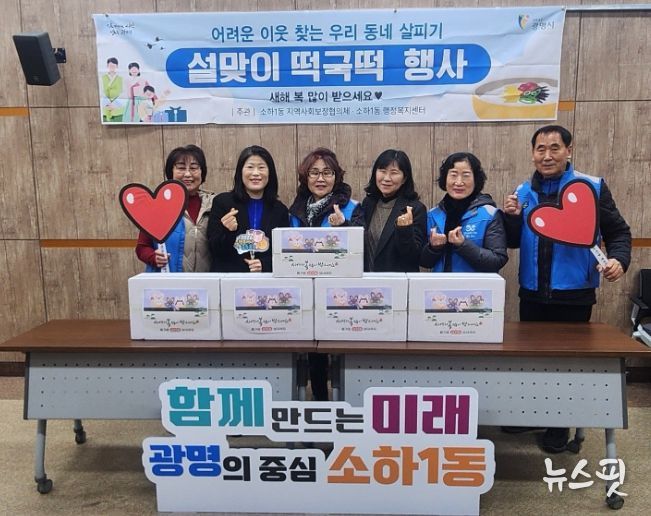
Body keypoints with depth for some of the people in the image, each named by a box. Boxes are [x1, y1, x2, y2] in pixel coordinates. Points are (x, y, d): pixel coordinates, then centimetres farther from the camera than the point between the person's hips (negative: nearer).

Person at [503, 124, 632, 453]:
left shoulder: (592, 187, -6)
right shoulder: (523, 192, 5)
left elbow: (618, 231, -1)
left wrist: (619, 259, -20)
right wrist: (511, 217, -10)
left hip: (574, 293, -3)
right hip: (532, 293, 4)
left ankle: (560, 426, 27)